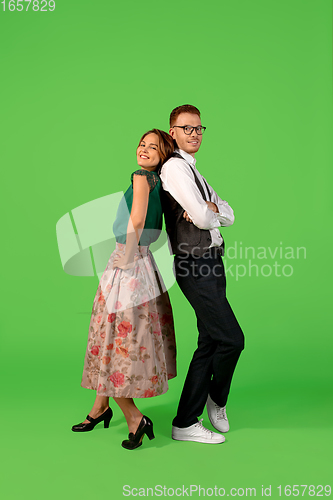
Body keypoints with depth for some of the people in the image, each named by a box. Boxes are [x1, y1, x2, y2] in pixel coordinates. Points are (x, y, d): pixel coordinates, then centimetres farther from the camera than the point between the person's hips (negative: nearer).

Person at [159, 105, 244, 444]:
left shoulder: (194, 171, 24)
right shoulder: (175, 167, -8)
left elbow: (229, 216, 17)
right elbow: (203, 219, -19)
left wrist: (210, 208, -4)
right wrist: (211, 212, 5)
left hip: (210, 264, 10)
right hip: (197, 266, -10)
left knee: (209, 343, 10)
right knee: (231, 339, -7)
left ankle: (186, 423, 19)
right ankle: (217, 399, 19)